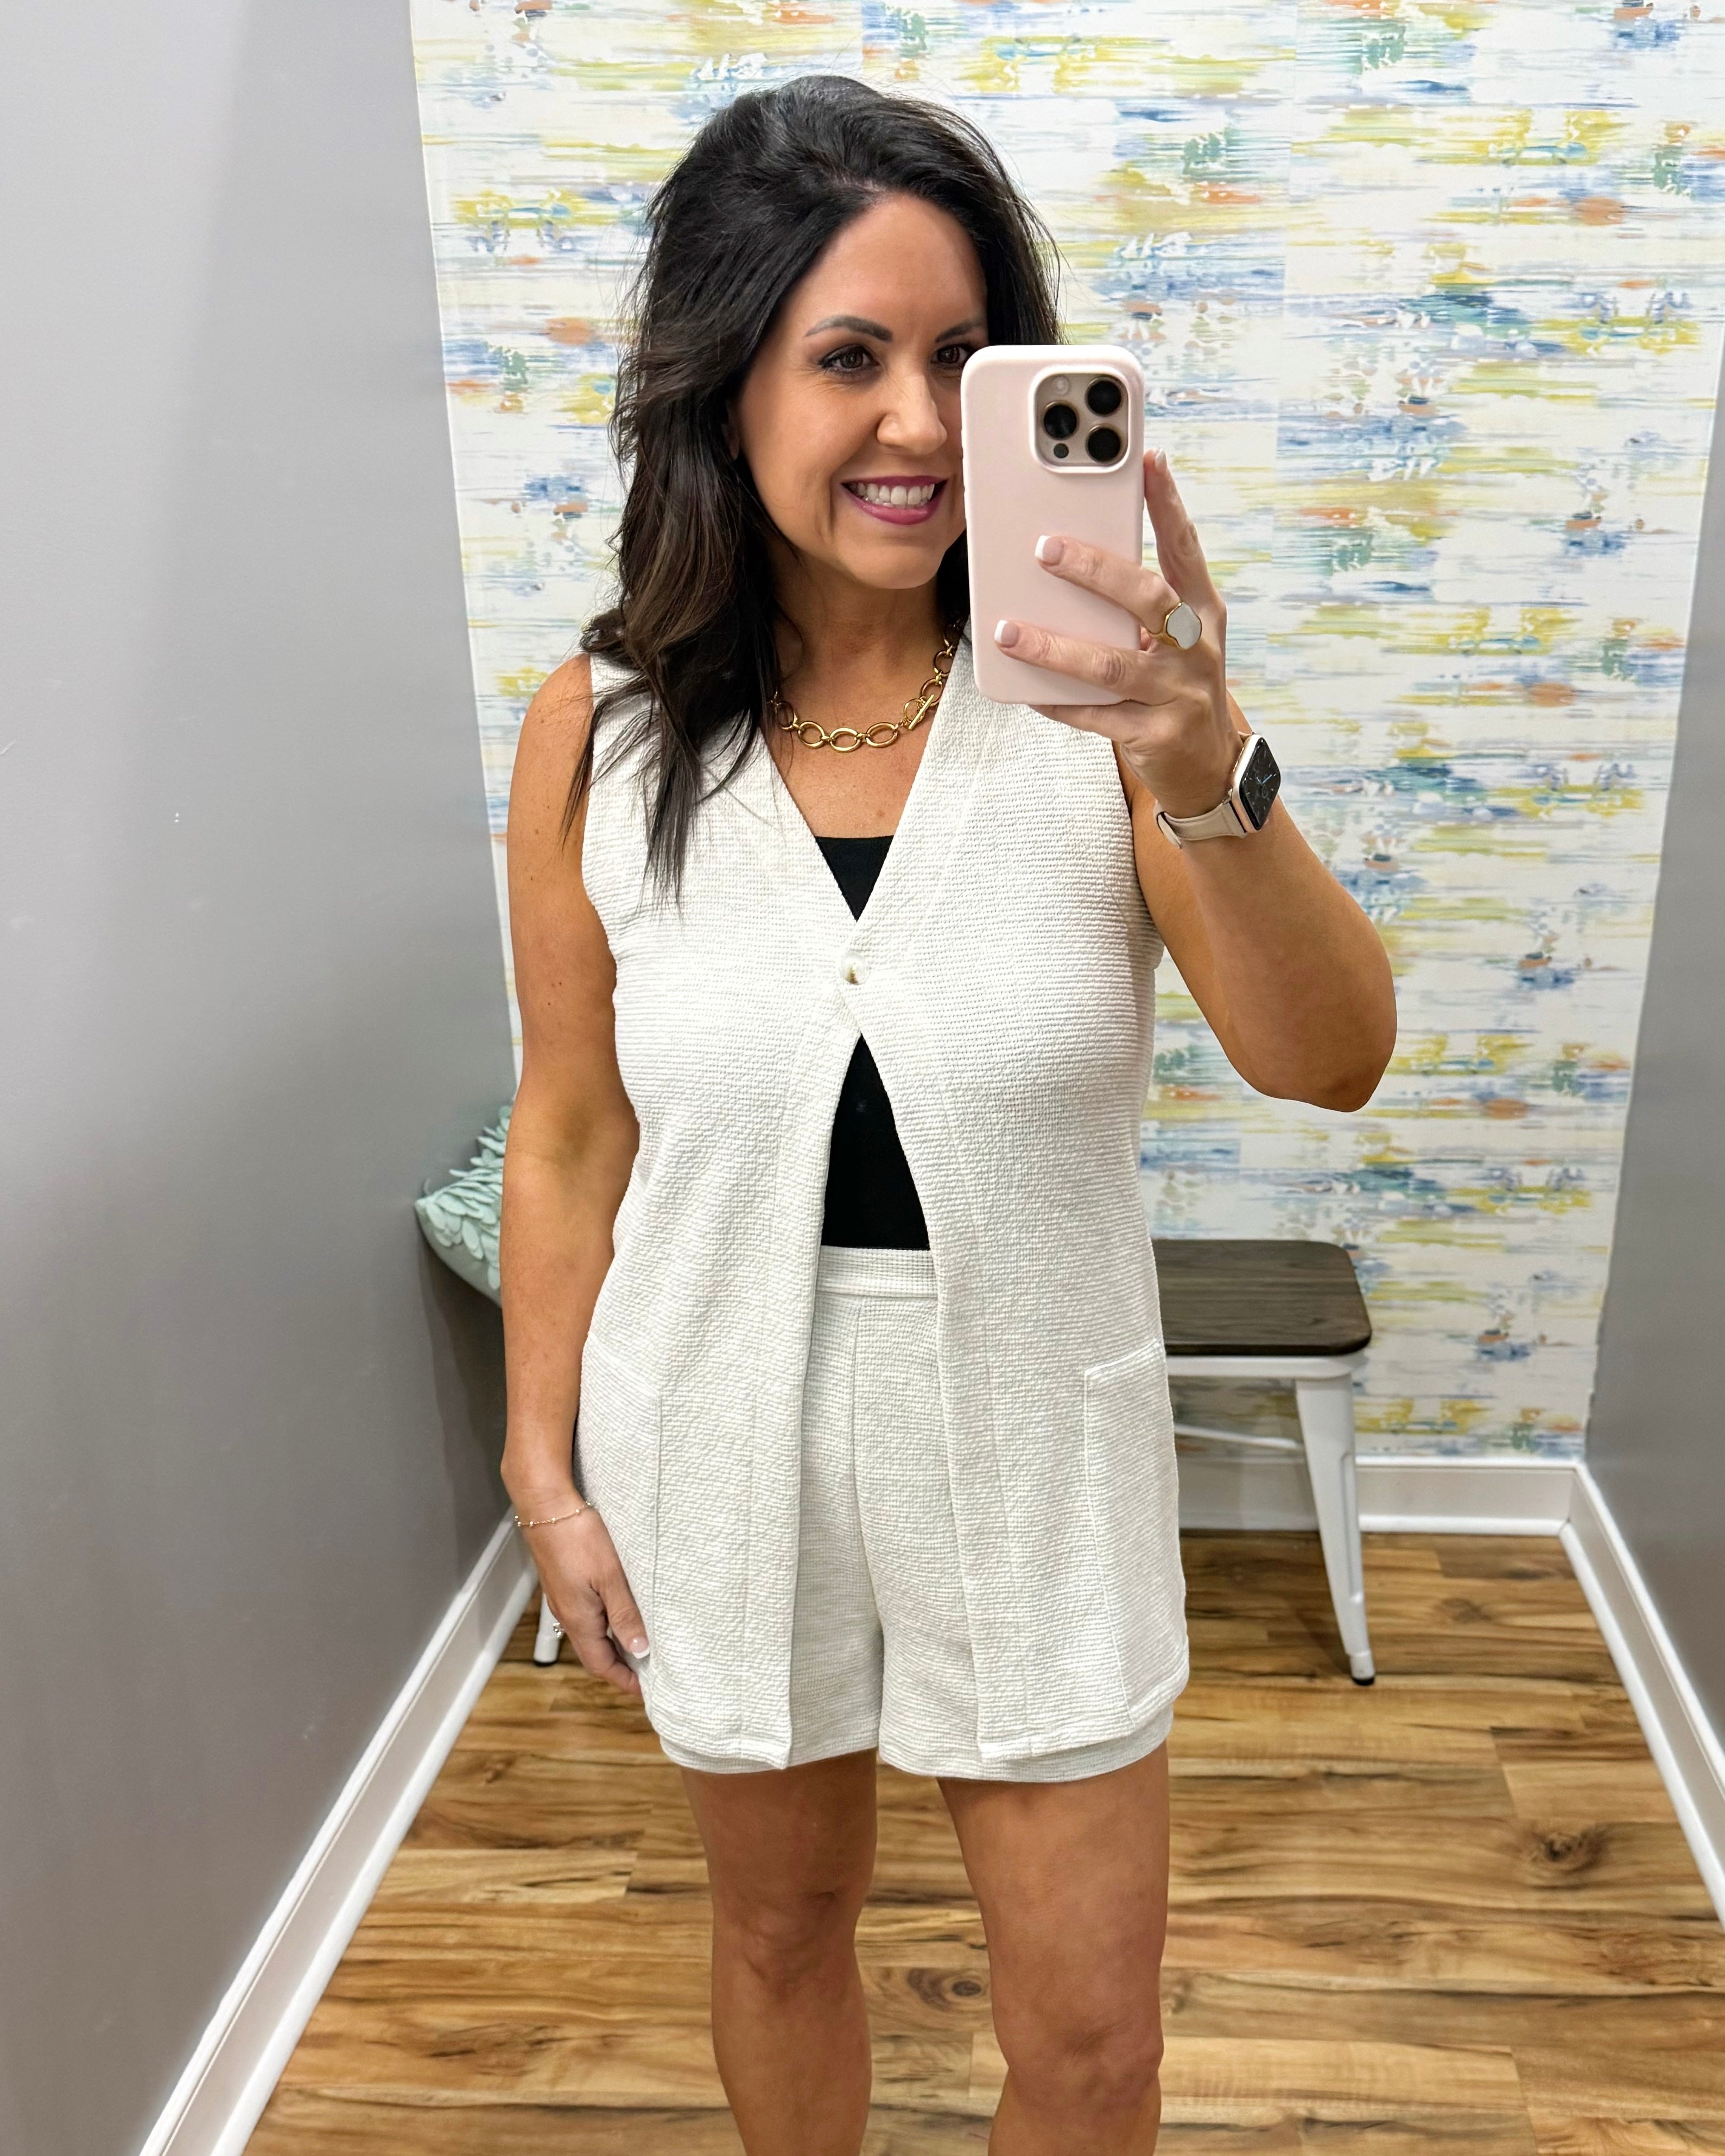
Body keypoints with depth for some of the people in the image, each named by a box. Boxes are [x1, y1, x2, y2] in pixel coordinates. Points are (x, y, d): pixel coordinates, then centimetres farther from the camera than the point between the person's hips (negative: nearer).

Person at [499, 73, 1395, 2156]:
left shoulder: (1090, 694, -13)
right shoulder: (600, 732, -9)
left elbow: (1332, 1061, -21)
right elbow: (568, 1137, -1)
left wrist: (1209, 776, -38)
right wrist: (544, 1469, 3)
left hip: (1033, 1451, 0)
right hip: (726, 1445, 1)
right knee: (780, 1925, 26)